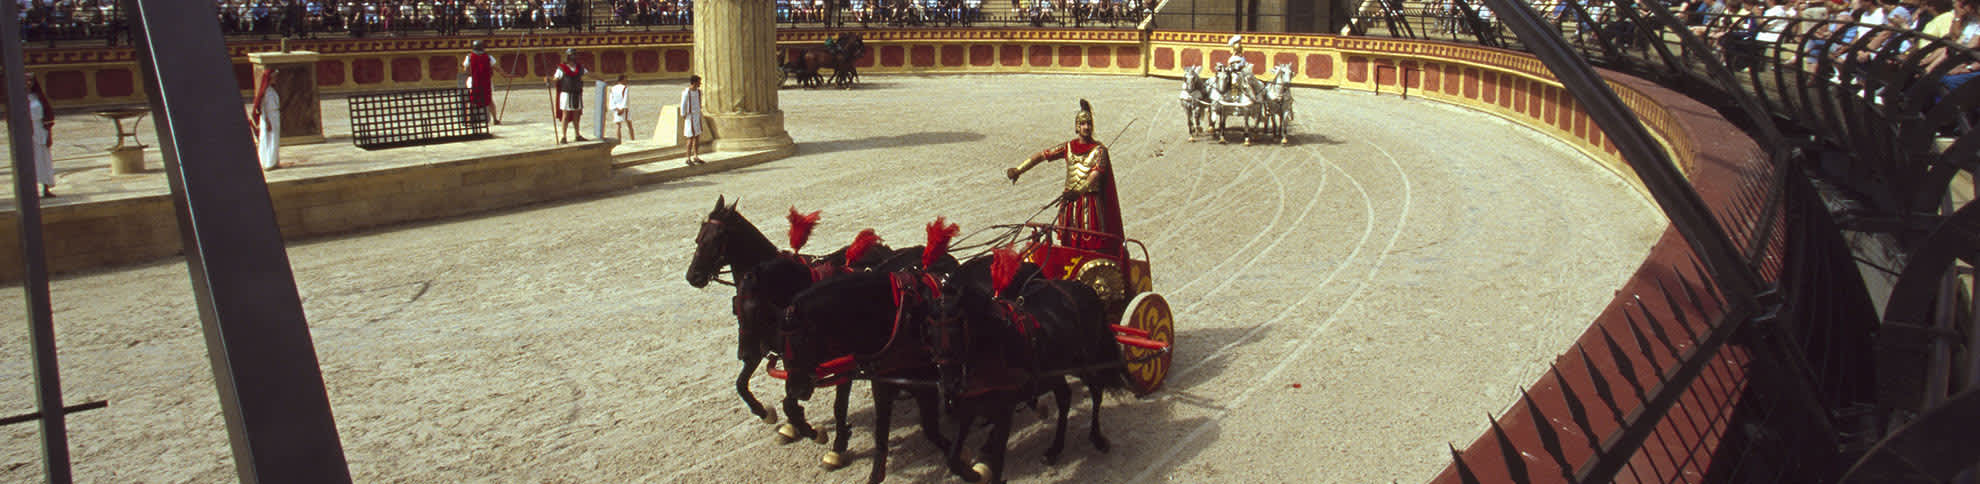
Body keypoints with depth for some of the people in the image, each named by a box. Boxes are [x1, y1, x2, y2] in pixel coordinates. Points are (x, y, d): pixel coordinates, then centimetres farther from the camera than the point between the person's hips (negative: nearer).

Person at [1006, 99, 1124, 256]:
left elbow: (1096, 173, -20)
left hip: (1091, 202, -4)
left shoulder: (1099, 150, -4)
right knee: (1068, 245, 4)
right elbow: (1042, 155, 7)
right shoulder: (1068, 147, 9)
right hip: (1069, 203, 4)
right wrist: (1018, 170, -5)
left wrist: (1079, 191, -37)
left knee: (1093, 247, -7)